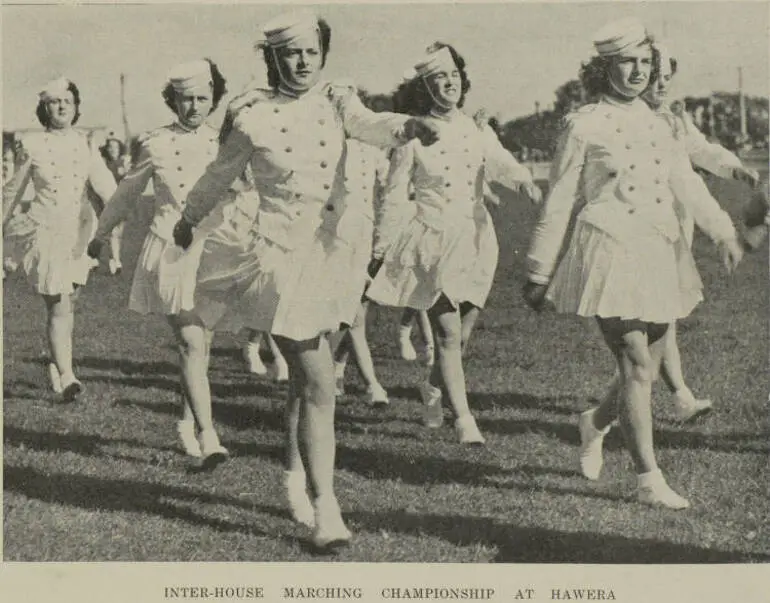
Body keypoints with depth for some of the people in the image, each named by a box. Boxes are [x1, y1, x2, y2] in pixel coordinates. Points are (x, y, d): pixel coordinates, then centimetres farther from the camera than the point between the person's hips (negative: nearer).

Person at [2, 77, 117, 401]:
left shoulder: (84, 143, 3)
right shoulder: (33, 145, -3)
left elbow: (105, 185, -2)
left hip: (78, 229, 3)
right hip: (45, 228, -3)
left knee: (68, 302, 10)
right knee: (59, 304, -11)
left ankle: (57, 364, 28)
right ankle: (66, 375, -12)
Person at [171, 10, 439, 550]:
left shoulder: (335, 104, 3)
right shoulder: (255, 117, -5)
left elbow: (373, 127, -18)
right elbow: (219, 175, 11)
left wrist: (408, 126, -40)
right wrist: (188, 220, 25)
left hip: (326, 251, 4)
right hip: (277, 250, -4)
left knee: (305, 377, 19)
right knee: (318, 382, -10)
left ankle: (296, 474, 40)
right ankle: (325, 506, -6)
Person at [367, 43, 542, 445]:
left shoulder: (477, 132, 5)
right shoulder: (413, 135, -4)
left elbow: (502, 164, -11)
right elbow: (394, 195, 0)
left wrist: (525, 182, -33)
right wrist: (381, 247, 1)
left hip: (474, 238, 4)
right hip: (433, 240, -4)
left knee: (463, 330, 9)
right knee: (448, 331, -10)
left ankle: (433, 388, 37)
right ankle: (463, 418, -3)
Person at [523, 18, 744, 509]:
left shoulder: (657, 124, 14)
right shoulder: (585, 126, -3)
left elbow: (687, 183, 16)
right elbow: (559, 203, 0)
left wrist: (723, 230, 2)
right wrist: (540, 274, 2)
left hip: (660, 256, 6)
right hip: (609, 254, -6)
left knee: (647, 369, 9)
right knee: (637, 366, -12)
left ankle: (595, 424, 38)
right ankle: (650, 481, -5)